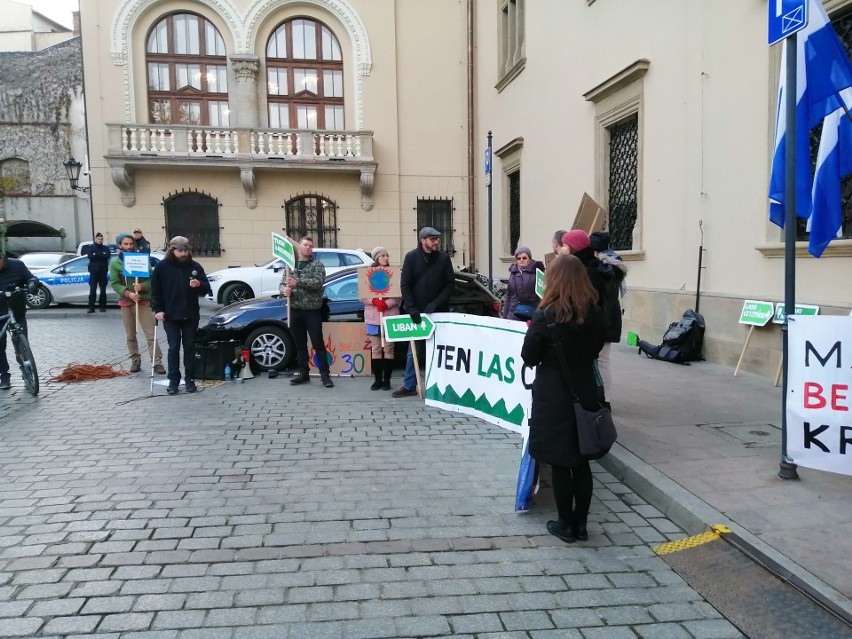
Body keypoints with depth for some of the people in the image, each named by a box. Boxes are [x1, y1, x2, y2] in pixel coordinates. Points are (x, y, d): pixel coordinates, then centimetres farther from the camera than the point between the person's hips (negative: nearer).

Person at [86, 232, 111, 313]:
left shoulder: (106, 248, 11)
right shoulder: (90, 247, 9)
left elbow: (108, 255, -10)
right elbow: (90, 256, -10)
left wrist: (96, 255, -10)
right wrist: (102, 255, -8)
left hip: (103, 271, 1)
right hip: (94, 271, -1)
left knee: (103, 290, 4)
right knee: (92, 290, -4)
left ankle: (102, 307, 10)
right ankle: (91, 307, -3)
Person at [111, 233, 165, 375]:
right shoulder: (115, 263, 3)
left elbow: (151, 279, -1)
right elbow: (114, 283, -3)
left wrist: (142, 286, -22)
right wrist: (128, 293, -19)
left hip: (143, 301, -1)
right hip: (125, 302, 2)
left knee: (151, 334, -7)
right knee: (130, 335, 10)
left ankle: (157, 362, -8)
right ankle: (135, 360, 22)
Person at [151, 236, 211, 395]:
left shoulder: (195, 266, 1)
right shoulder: (161, 266, -2)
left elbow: (206, 288, 3)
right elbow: (155, 290, 1)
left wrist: (199, 285, -19)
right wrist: (157, 310, -8)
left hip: (190, 315, 1)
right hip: (170, 315, -1)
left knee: (189, 347, 8)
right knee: (174, 348, 2)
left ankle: (190, 379, 15)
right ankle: (173, 380, 9)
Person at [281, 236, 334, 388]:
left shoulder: (317, 265, -1)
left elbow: (318, 282, -17)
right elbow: (282, 284, 9)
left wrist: (297, 282, -27)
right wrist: (284, 290, -16)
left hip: (312, 310, -4)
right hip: (295, 310, 5)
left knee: (318, 343, -3)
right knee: (299, 344, 11)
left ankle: (325, 374, 1)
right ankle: (303, 372, 20)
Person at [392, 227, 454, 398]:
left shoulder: (444, 257, -2)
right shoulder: (411, 257, -2)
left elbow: (450, 283, -3)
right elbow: (405, 285, -4)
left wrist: (435, 304, -13)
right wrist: (411, 308, -14)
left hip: (438, 312, 0)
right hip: (416, 312, 0)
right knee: (413, 350, 7)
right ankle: (409, 385, 17)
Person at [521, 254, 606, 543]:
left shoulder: (546, 316, -17)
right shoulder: (595, 313, -1)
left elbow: (528, 357, -10)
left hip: (554, 399, -5)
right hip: (585, 395, 5)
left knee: (560, 464, 7)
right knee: (581, 461, 14)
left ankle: (566, 525, 18)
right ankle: (581, 523, 24)